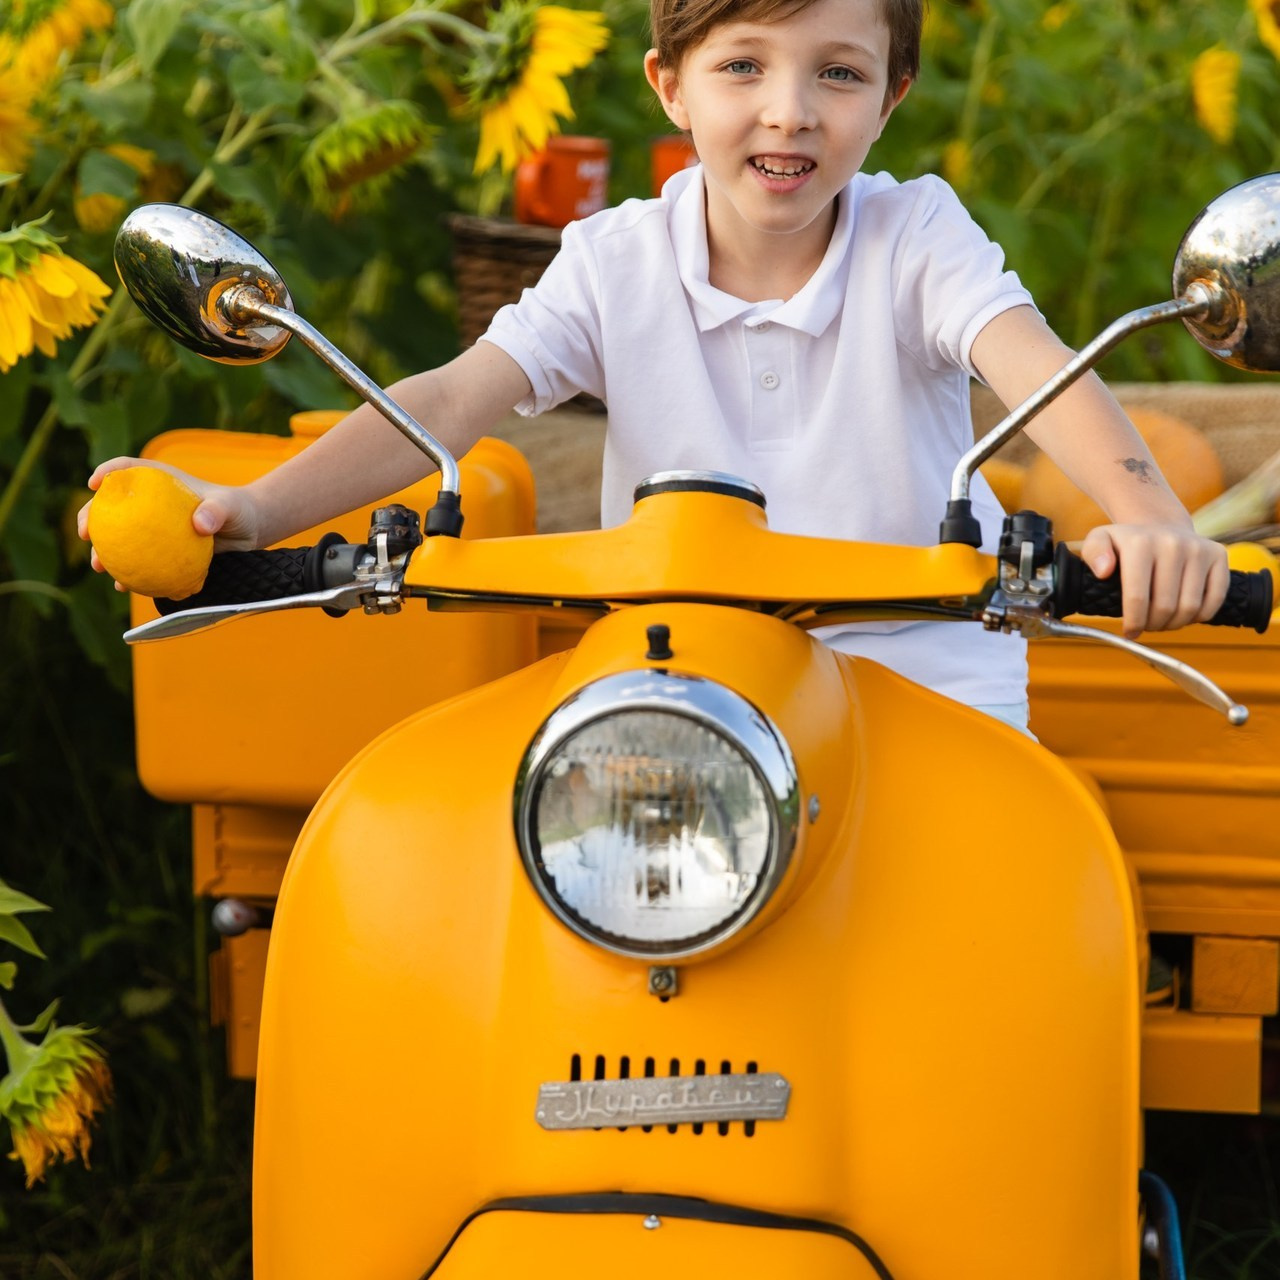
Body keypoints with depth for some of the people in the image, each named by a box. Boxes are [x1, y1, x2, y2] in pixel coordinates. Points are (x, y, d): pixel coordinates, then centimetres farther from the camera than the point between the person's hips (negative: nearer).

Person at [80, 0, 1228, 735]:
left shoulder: (918, 236, -7)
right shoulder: (616, 262, -2)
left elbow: (1036, 367, -25)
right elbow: (454, 396, -13)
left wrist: (1147, 515, -47)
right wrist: (256, 509, -29)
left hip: (924, 683, -1)